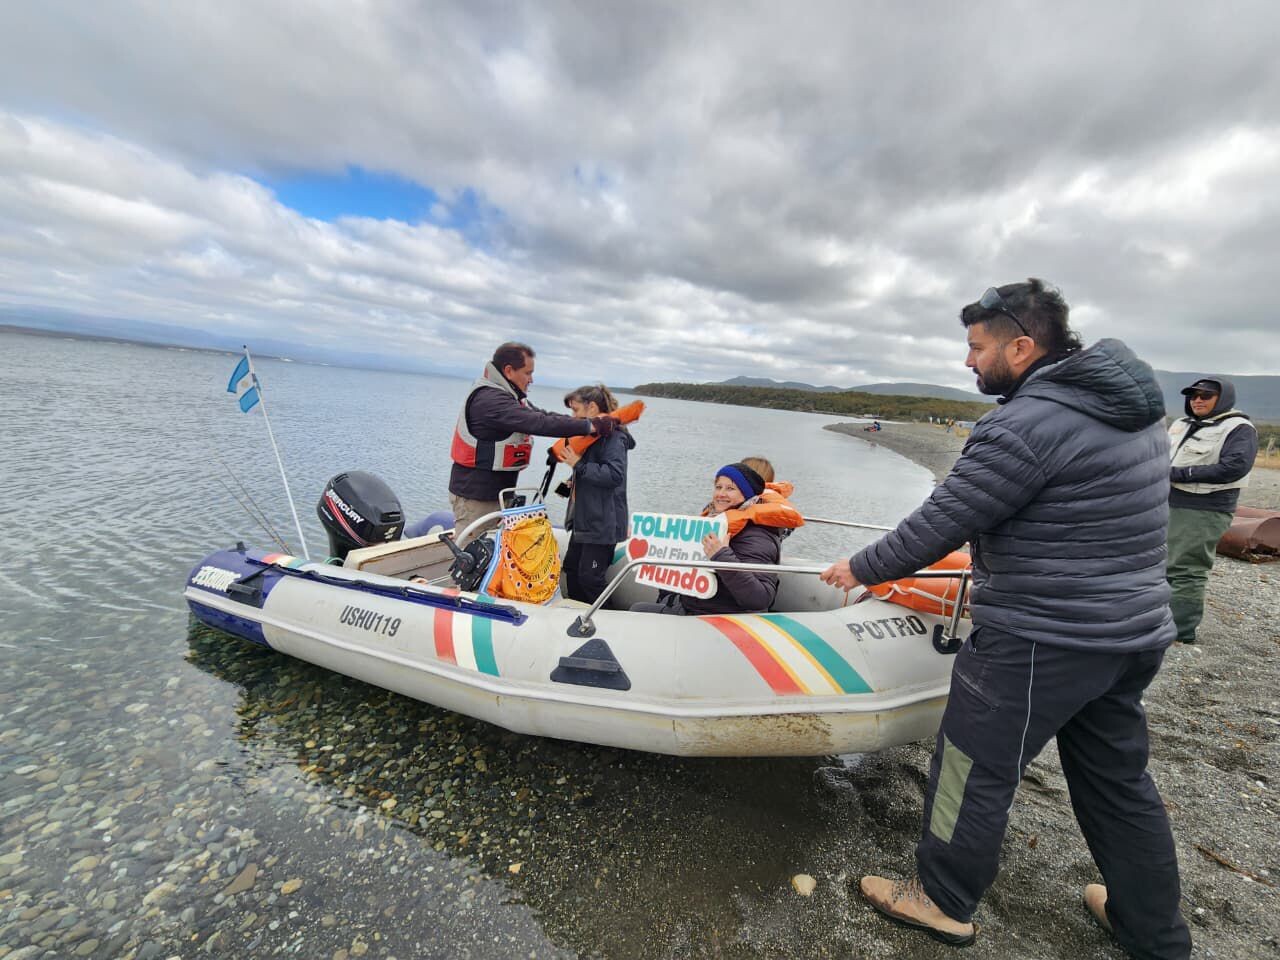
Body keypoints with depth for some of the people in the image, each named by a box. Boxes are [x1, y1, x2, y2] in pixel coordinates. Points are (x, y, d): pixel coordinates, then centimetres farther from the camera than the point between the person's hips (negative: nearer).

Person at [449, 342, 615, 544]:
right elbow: (539, 424, -30)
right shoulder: (490, 399, -22)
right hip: (475, 497, -9)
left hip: (496, 493, 9)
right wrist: (591, 426, -27)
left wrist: (593, 422, -5)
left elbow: (543, 415, 5)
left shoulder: (509, 395, 10)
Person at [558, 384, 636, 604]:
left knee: (589, 577, -4)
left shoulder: (613, 436, -16)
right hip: (584, 519, 10)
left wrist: (579, 464, -24)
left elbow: (614, 475, -28)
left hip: (603, 522, -10)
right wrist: (573, 483, 10)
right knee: (571, 567, 17)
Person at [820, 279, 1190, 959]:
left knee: (975, 767, 9)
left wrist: (861, 568, -7)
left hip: (1039, 642, -9)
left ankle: (943, 901, 29)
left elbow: (938, 526, -20)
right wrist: (994, 542, 21)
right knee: (1118, 777, 24)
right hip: (1136, 632, 9)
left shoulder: (1025, 424, -22)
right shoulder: (1134, 404, 7)